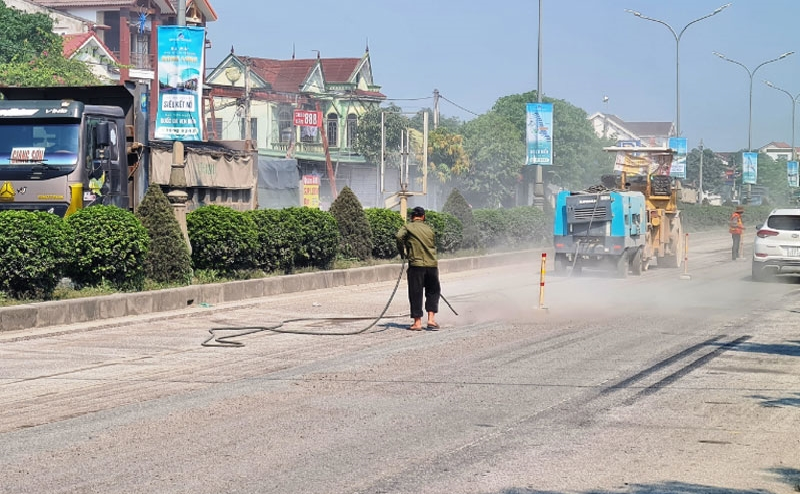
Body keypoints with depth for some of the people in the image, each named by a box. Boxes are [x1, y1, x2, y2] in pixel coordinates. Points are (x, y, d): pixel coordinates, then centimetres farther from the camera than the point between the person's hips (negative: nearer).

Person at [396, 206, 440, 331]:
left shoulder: (407, 227, 3)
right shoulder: (428, 229, 16)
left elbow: (399, 236, -16)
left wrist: (402, 253, -2)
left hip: (416, 264, -3)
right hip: (432, 264, 3)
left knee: (416, 293, 2)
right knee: (433, 291, 16)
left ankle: (417, 322, 2)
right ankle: (431, 319, 8)